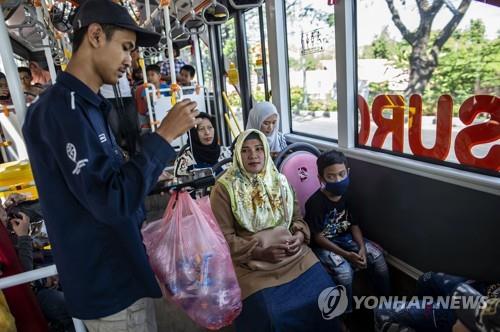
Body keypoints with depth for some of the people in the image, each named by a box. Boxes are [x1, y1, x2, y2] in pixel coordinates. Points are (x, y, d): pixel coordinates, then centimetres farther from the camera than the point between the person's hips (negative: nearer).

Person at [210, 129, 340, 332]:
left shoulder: (279, 180, 9)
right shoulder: (224, 188, -5)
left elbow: (297, 217, 15)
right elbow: (225, 238, -7)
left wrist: (300, 235, -6)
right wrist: (261, 252, -16)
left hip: (292, 253, 4)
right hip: (252, 261, -4)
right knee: (270, 315, -23)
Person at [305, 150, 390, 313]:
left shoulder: (346, 196, -2)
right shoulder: (315, 203, -22)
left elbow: (354, 225, 4)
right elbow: (318, 237, -19)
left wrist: (362, 247, -14)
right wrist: (346, 254, -24)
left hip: (345, 238, 6)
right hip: (324, 245, -6)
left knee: (377, 256, -10)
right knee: (344, 271, -29)